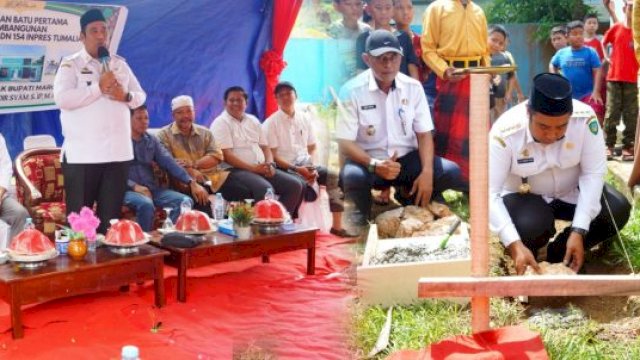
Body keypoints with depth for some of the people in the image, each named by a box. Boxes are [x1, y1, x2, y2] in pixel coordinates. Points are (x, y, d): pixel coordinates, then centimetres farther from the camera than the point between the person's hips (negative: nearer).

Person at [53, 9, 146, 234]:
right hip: (82, 155, -4)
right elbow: (62, 98, -16)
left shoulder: (119, 64, 15)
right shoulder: (70, 64, -1)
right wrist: (99, 87, -18)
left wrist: (126, 96, -7)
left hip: (118, 152, 5)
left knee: (111, 215, 9)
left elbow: (141, 96, 16)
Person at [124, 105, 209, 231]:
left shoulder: (152, 140, 14)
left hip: (152, 188, 5)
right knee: (146, 204, -36)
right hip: (128, 189, -5)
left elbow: (169, 162, 5)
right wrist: (134, 186, -24)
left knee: (185, 201, -16)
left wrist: (192, 182, -7)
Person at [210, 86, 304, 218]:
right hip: (236, 170, -7)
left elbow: (265, 147, 19)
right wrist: (253, 168, -17)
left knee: (295, 185, -10)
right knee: (265, 189, -35)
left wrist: (269, 165, -3)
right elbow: (227, 155, -12)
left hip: (261, 168, 7)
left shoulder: (253, 121, 19)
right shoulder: (221, 123, -2)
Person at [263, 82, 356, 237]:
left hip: (306, 165, 5)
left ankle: (337, 226, -9)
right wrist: (296, 169, -18)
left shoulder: (305, 117, 10)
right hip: (284, 167, -5)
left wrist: (311, 167, -4)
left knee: (334, 177, -14)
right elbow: (272, 156, -8)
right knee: (300, 184, -36)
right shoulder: (271, 123, -5)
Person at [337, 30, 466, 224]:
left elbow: (424, 134, 0)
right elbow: (345, 142, -14)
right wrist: (375, 165, -31)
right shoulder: (352, 91, -12)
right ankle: (363, 210, 0)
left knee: (451, 172, -18)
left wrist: (427, 172, -17)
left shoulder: (413, 87, -2)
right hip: (368, 160, -3)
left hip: (407, 158, 4)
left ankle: (409, 195, 12)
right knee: (352, 177, -37)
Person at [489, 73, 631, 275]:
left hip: (572, 192, 3)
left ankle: (558, 256, -1)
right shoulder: (505, 133, -31)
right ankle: (524, 265, 2)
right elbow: (489, 193, -32)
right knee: (531, 226, -34)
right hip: (524, 198, -3)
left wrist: (578, 231, -27)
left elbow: (594, 173, -19)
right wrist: (515, 245, -42)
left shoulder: (584, 118, -25)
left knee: (618, 210, -21)